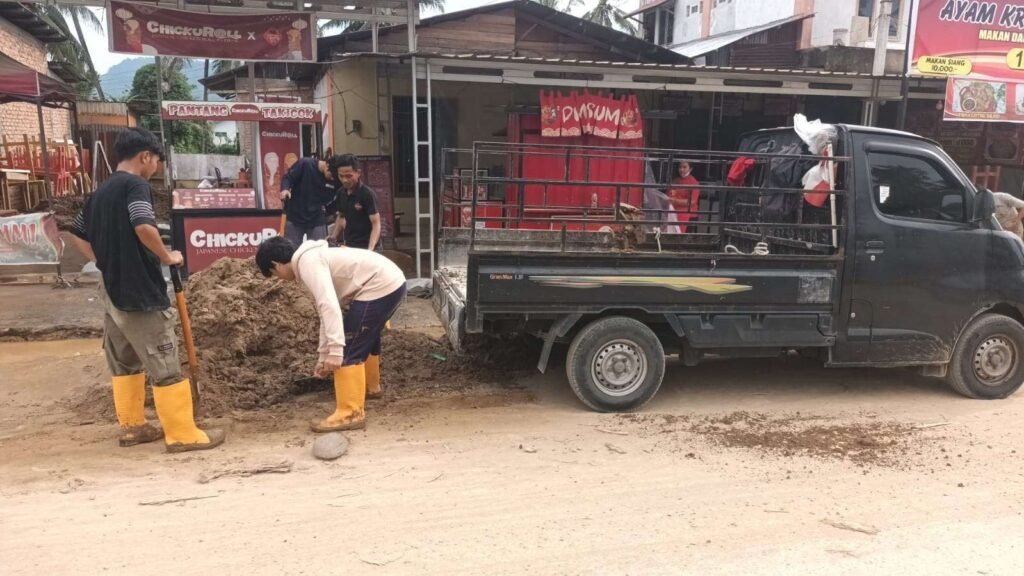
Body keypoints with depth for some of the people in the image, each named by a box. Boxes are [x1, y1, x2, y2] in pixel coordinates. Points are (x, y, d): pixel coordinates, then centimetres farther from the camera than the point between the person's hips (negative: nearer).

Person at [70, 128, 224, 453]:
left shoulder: (101, 191, 14)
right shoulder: (135, 185, -13)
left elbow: (78, 235, 23)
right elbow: (144, 227, -30)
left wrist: (107, 263, 20)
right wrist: (167, 257, -15)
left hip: (112, 289, 9)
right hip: (140, 291, -9)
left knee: (125, 362, 18)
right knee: (165, 365, -4)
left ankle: (132, 426, 27)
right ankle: (183, 434, 1)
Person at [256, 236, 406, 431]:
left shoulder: (307, 262, -10)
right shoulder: (314, 259, 21)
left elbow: (329, 306, -24)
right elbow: (326, 312, 26)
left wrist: (335, 351, -26)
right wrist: (323, 356, 29)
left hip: (381, 287, -11)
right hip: (391, 282, 11)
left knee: (349, 350, -7)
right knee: (365, 337, 31)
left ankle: (350, 414, -3)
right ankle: (370, 387, 52)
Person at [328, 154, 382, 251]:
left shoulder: (367, 194, -14)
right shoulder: (341, 193, 6)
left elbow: (376, 224, -18)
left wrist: (370, 249, -32)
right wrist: (333, 237, 7)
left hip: (365, 247, -7)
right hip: (348, 246, 7)